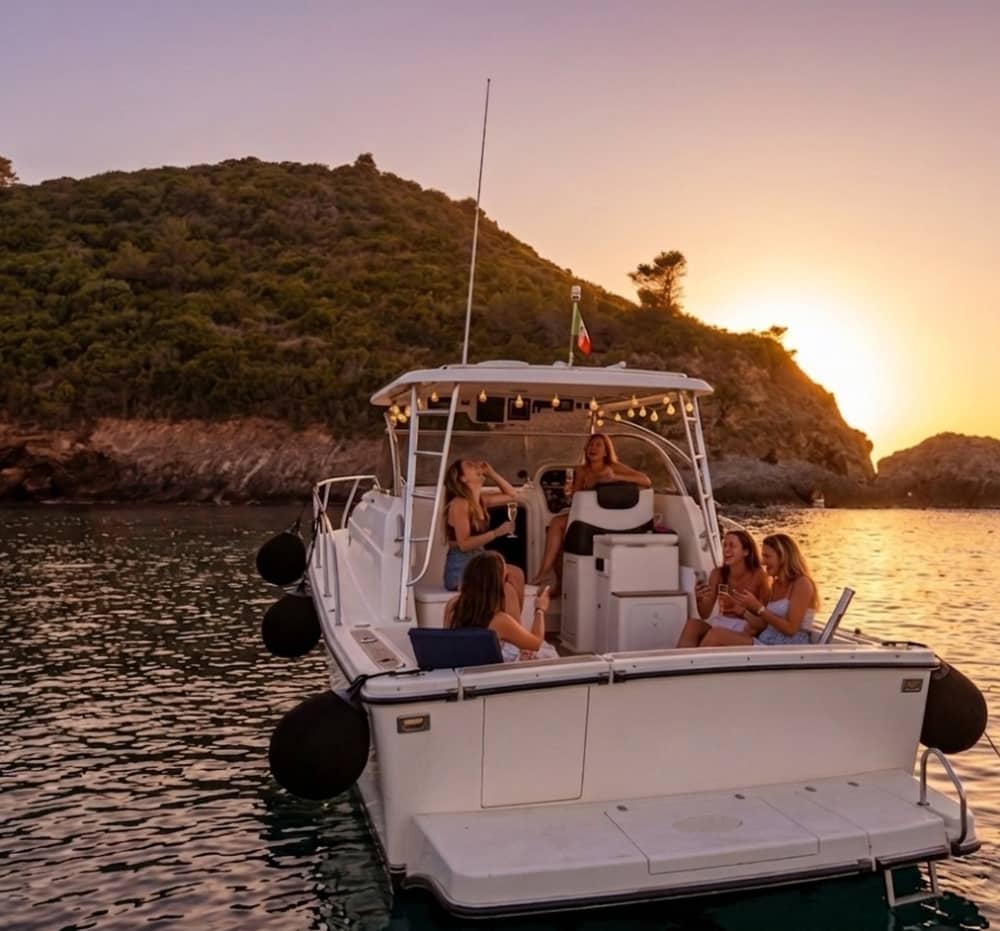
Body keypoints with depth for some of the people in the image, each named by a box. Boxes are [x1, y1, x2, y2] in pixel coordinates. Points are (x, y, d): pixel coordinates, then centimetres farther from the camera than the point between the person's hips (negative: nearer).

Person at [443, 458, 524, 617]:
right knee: (507, 591, -24)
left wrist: (492, 473, 11)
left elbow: (512, 495, 21)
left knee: (515, 575, -17)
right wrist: (496, 533, -26)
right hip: (460, 570, -8)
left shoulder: (481, 500, 11)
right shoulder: (459, 504, -13)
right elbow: (464, 544, -20)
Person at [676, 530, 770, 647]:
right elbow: (705, 614, 2)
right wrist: (700, 599, -19)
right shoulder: (718, 574, 0)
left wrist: (743, 610, -22)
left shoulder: (758, 575, -9)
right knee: (692, 624, -27)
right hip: (720, 623, 4)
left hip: (746, 627, -3)